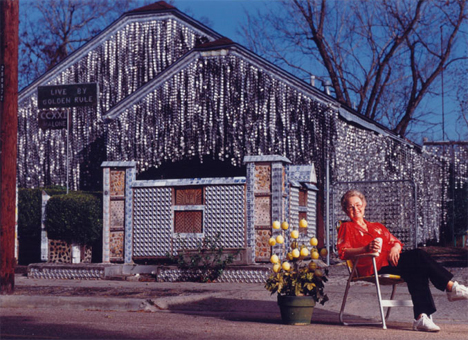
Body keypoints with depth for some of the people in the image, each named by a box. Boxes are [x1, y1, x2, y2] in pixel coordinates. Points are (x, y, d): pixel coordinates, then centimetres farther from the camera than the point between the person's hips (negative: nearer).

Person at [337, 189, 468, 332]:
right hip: (372, 266, -6)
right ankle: (451, 287, -22)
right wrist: (366, 249, -19)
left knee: (417, 270, -29)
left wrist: (395, 248, -2)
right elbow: (343, 252, -1)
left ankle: (421, 317, -40)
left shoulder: (377, 227, 33)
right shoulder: (347, 227, 16)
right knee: (418, 255, -24)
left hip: (390, 260, 6)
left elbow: (396, 242, 24)